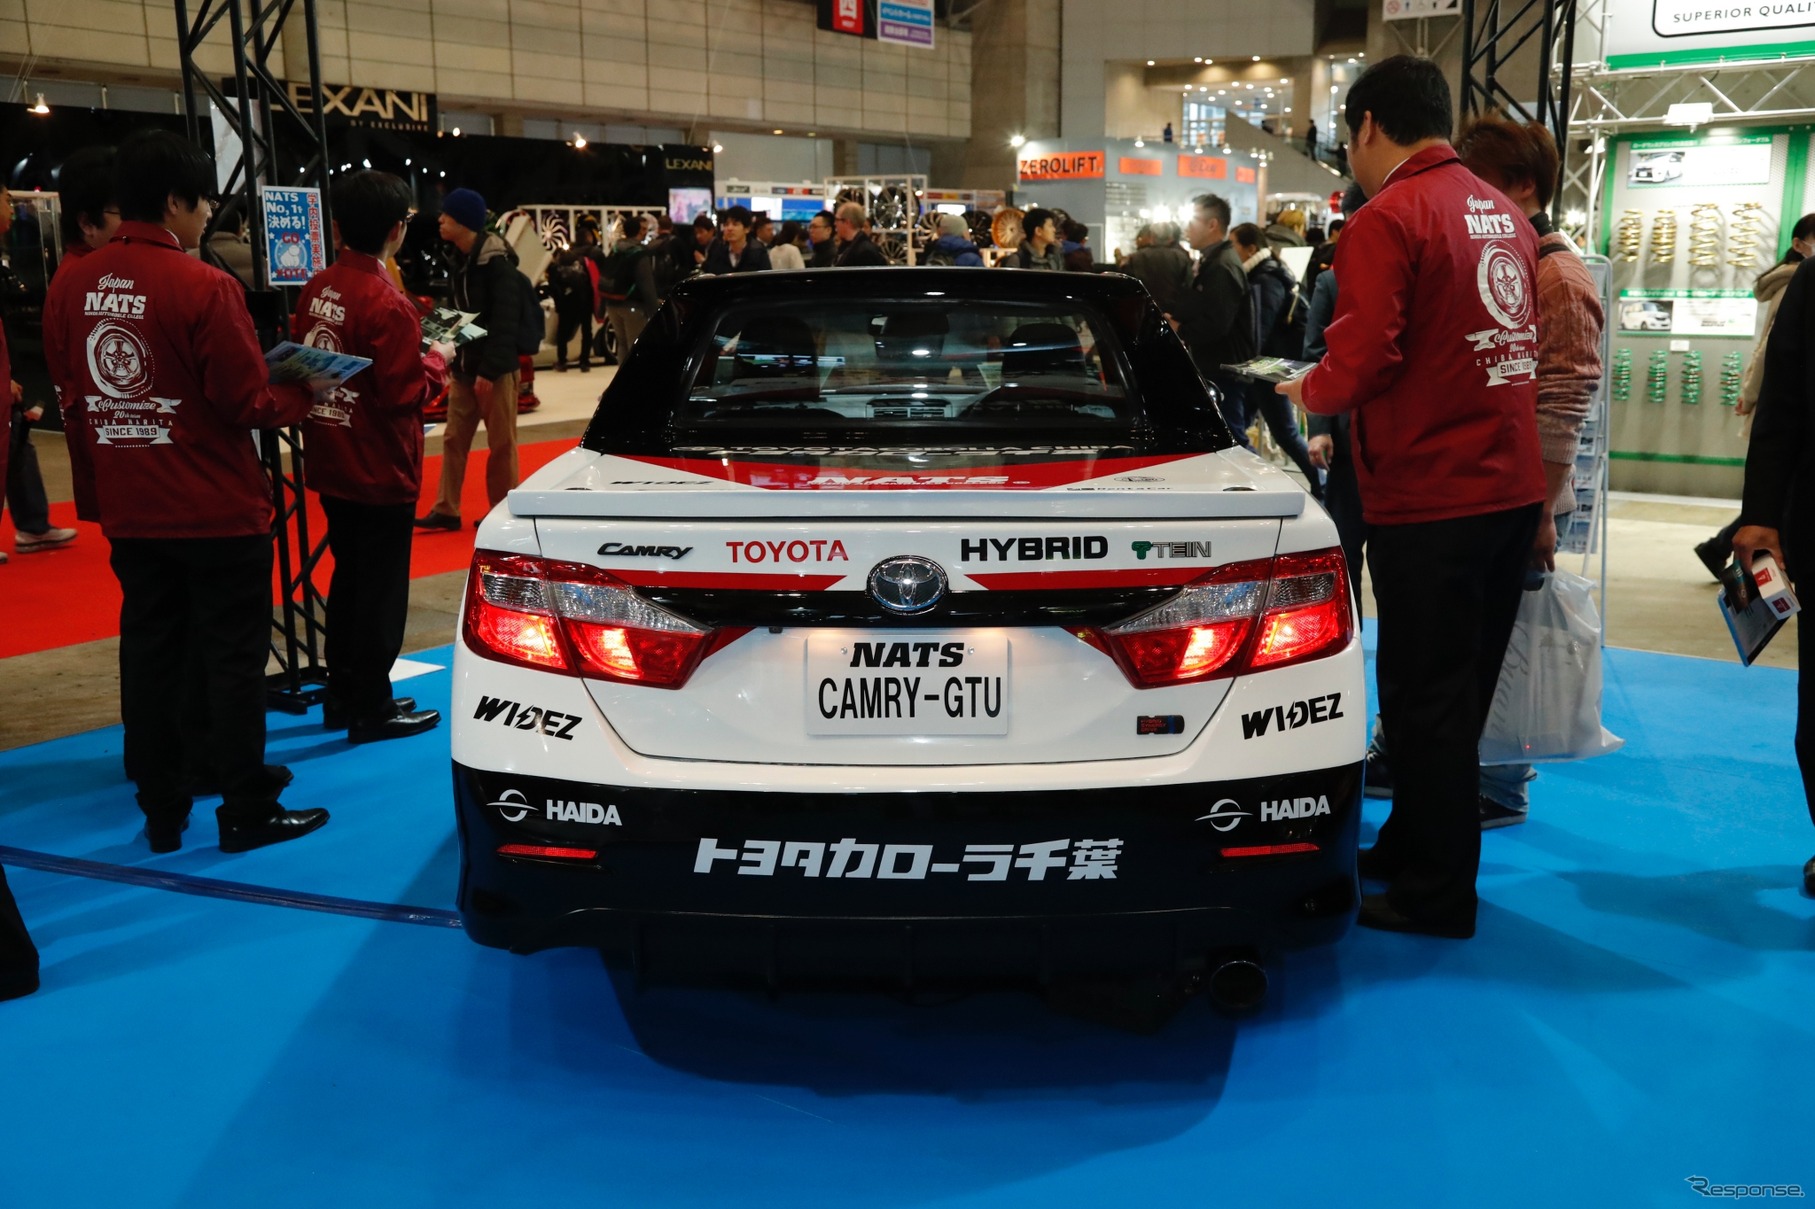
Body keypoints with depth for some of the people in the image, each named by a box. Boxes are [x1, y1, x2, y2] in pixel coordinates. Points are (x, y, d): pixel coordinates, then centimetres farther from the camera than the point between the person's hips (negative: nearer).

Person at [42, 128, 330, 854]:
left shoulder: (69, 286, 1)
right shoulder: (203, 287, -17)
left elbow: (70, 396, 9)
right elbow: (248, 403, -14)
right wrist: (304, 397, 4)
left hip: (128, 512, 6)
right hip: (217, 510, -6)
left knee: (148, 652, 13)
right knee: (232, 657, 3)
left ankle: (161, 809, 22)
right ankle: (248, 813, 10)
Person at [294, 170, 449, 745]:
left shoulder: (317, 288, 0)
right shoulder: (388, 304, -20)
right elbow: (404, 396, -20)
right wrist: (435, 361, -2)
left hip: (332, 465, 7)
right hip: (380, 474, -7)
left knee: (348, 578, 19)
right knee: (381, 590, 4)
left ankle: (342, 696, 30)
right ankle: (371, 711, 12)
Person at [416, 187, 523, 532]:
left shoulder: (496, 263, -15)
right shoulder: (460, 260, 11)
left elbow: (504, 321, -19)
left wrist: (490, 369, -22)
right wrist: (454, 360, 11)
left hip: (495, 369, -8)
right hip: (465, 366, 8)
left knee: (501, 444, 2)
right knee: (454, 439, 8)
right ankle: (446, 510, 13)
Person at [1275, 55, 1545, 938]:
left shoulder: (1387, 220, -13)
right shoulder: (1504, 213, 13)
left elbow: (1362, 364, -19)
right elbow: (1519, 342, 16)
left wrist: (1305, 391, 3)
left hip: (1429, 496, -8)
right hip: (1512, 488, 8)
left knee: (1424, 699, 2)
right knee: (1460, 690, 17)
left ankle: (1437, 894, 11)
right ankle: (1413, 846, 32)